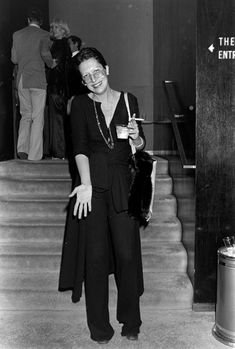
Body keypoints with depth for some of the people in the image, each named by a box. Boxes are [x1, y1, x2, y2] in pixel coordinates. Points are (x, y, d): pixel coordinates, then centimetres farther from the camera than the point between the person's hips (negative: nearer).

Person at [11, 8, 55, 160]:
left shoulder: (17, 34, 9)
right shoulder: (44, 35, -3)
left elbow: (14, 59, 8)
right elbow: (45, 53, -15)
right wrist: (51, 64, 5)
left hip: (21, 80, 4)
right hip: (38, 80, -4)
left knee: (25, 116, 17)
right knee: (37, 118, 0)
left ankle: (22, 149, 5)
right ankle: (34, 156, 0)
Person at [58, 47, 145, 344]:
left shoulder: (128, 100, 6)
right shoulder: (81, 104, 1)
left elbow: (140, 146, 13)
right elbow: (80, 148, -9)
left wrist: (136, 137, -10)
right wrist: (86, 184, -23)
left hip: (122, 183, 1)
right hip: (92, 183, -1)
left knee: (127, 253, 2)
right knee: (95, 255, 3)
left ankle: (130, 320, 23)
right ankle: (99, 325, 21)